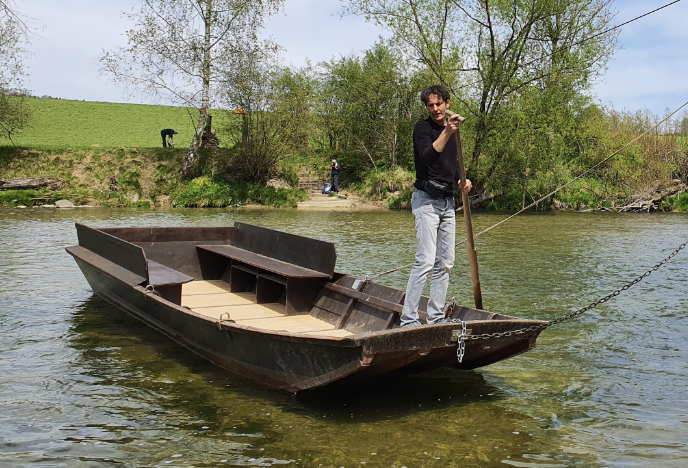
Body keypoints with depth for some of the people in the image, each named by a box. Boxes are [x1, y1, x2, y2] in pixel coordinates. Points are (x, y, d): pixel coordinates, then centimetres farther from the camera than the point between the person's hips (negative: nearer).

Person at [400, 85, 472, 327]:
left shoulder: (452, 130, 17)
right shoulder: (422, 128, -5)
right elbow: (428, 156, -24)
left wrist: (462, 181, 8)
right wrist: (447, 132, -32)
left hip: (448, 202, 8)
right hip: (427, 200, -8)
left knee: (445, 263, 8)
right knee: (425, 261, -15)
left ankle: (436, 316, 16)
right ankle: (408, 320, -11)